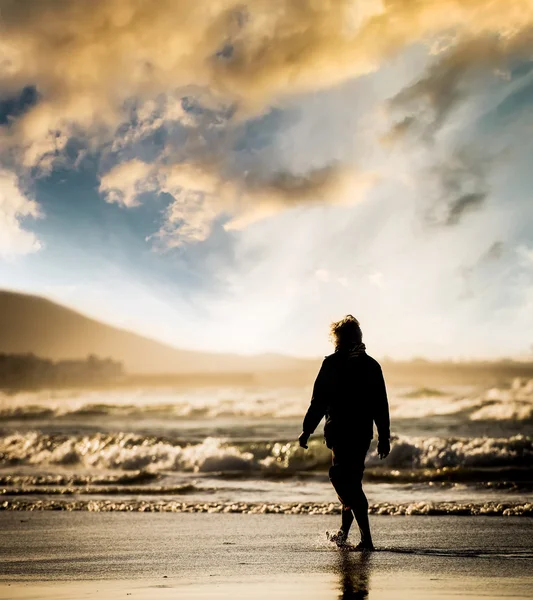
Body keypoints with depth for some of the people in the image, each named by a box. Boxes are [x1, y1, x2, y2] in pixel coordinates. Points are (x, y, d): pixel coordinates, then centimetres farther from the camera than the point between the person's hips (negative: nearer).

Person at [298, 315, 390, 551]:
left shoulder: (332, 363, -7)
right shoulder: (372, 365, 7)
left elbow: (319, 401, -8)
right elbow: (381, 406, 7)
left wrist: (307, 430, -1)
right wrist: (384, 438, 11)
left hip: (339, 431, -5)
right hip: (363, 432, 6)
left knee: (347, 483, -4)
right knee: (351, 479, 19)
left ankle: (366, 538, -11)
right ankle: (343, 531, 26)